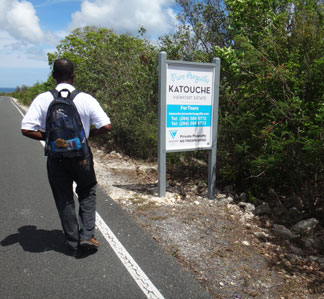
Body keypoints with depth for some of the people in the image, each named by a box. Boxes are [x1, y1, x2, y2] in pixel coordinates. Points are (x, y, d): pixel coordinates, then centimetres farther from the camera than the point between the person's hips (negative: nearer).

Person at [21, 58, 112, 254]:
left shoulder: (42, 99, -7)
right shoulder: (86, 99, -10)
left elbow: (26, 129, -12)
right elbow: (106, 126, -13)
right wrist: (86, 134, 3)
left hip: (56, 157, 1)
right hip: (81, 156, -1)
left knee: (64, 200, 15)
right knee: (87, 193, 21)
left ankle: (73, 242, 27)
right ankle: (87, 235, 13)